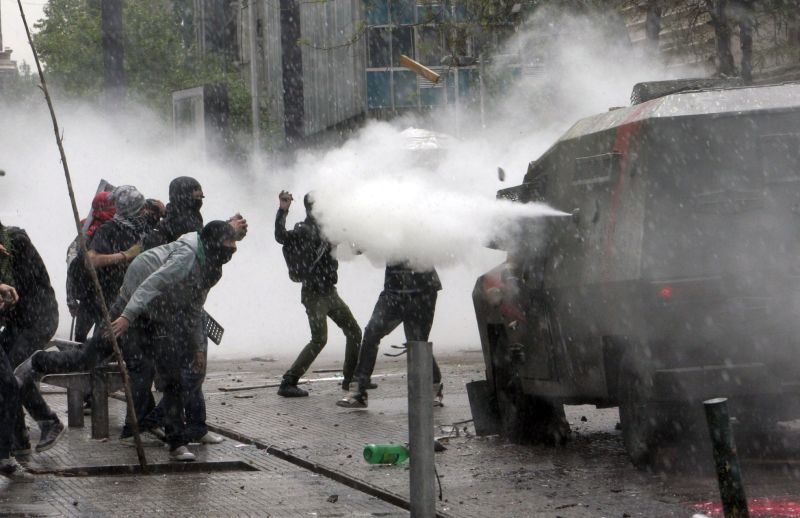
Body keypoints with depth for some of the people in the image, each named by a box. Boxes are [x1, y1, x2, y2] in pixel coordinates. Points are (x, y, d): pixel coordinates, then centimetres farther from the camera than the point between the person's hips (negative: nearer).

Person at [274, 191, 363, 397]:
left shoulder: (324, 228, 13)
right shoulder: (303, 230, -12)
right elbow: (281, 236, -33)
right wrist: (282, 211, -41)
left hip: (330, 292, 9)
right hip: (314, 294, -9)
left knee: (354, 332, 13)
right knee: (319, 339, -16)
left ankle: (351, 378, 25)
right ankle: (288, 383, -13)